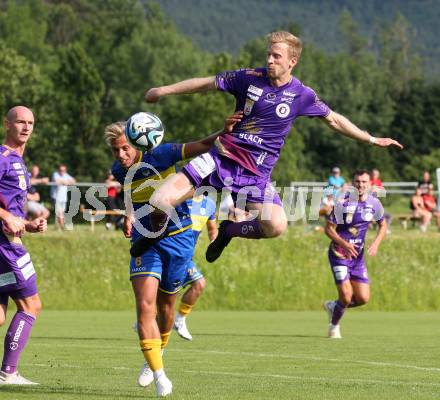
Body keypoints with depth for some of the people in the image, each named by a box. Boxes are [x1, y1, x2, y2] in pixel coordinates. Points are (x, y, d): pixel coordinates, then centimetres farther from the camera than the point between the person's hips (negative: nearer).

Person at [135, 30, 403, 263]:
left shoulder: (302, 96, -1)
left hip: (256, 172, 1)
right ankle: (158, 230, 20)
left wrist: (372, 140, 17)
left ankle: (228, 231, 8)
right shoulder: (249, 78, -3)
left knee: (277, 226, -25)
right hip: (223, 157, -1)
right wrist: (165, 90, 10)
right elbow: (207, 83, 7)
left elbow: (334, 120, 14)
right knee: (161, 202, -18)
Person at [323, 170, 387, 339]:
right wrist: (344, 244, -28)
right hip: (339, 254, -5)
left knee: (363, 298, -1)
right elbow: (329, 229, -13)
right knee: (346, 296, -13)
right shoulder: (343, 203, -17)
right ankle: (334, 326, 16)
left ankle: (333, 306, 28)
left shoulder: (374, 203, -3)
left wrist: (376, 243, -5)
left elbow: (383, 225, 14)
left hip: (358, 255, 5)